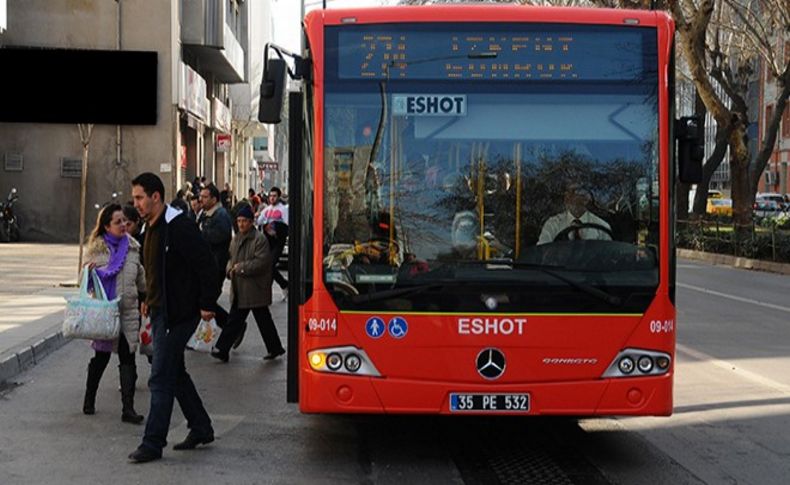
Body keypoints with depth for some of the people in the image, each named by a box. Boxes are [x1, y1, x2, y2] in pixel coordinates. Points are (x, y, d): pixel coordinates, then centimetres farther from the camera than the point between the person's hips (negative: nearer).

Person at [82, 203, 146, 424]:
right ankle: (89, 400, 28)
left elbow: (140, 277, 19)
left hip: (128, 309, 2)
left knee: (127, 358, -3)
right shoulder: (96, 247, -1)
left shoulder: (132, 246, 8)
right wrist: (90, 271, -18)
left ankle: (128, 408, -3)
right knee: (102, 355, 9)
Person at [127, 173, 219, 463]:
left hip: (178, 314, -10)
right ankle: (201, 429, 28)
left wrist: (207, 305, -18)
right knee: (174, 374, 17)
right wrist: (150, 300, 18)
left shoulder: (178, 227, -18)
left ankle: (153, 444, 0)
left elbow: (207, 265, -19)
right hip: (161, 312, 10)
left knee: (161, 379, -7)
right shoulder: (151, 228, 12)